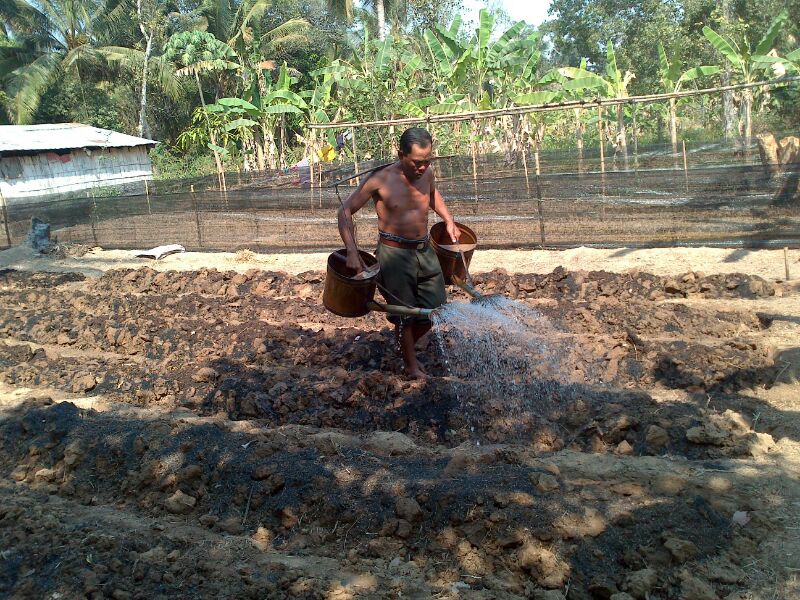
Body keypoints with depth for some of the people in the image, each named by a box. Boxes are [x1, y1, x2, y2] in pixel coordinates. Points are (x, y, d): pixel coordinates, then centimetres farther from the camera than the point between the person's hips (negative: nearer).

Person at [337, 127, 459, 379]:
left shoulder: (426, 173, 0)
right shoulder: (380, 180, -16)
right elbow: (345, 211, -11)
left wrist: (448, 220, 14)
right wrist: (352, 252, -20)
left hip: (425, 251, 6)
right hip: (395, 254, -6)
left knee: (435, 308, 10)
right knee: (404, 313, 3)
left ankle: (405, 346, 36)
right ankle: (411, 365, 24)